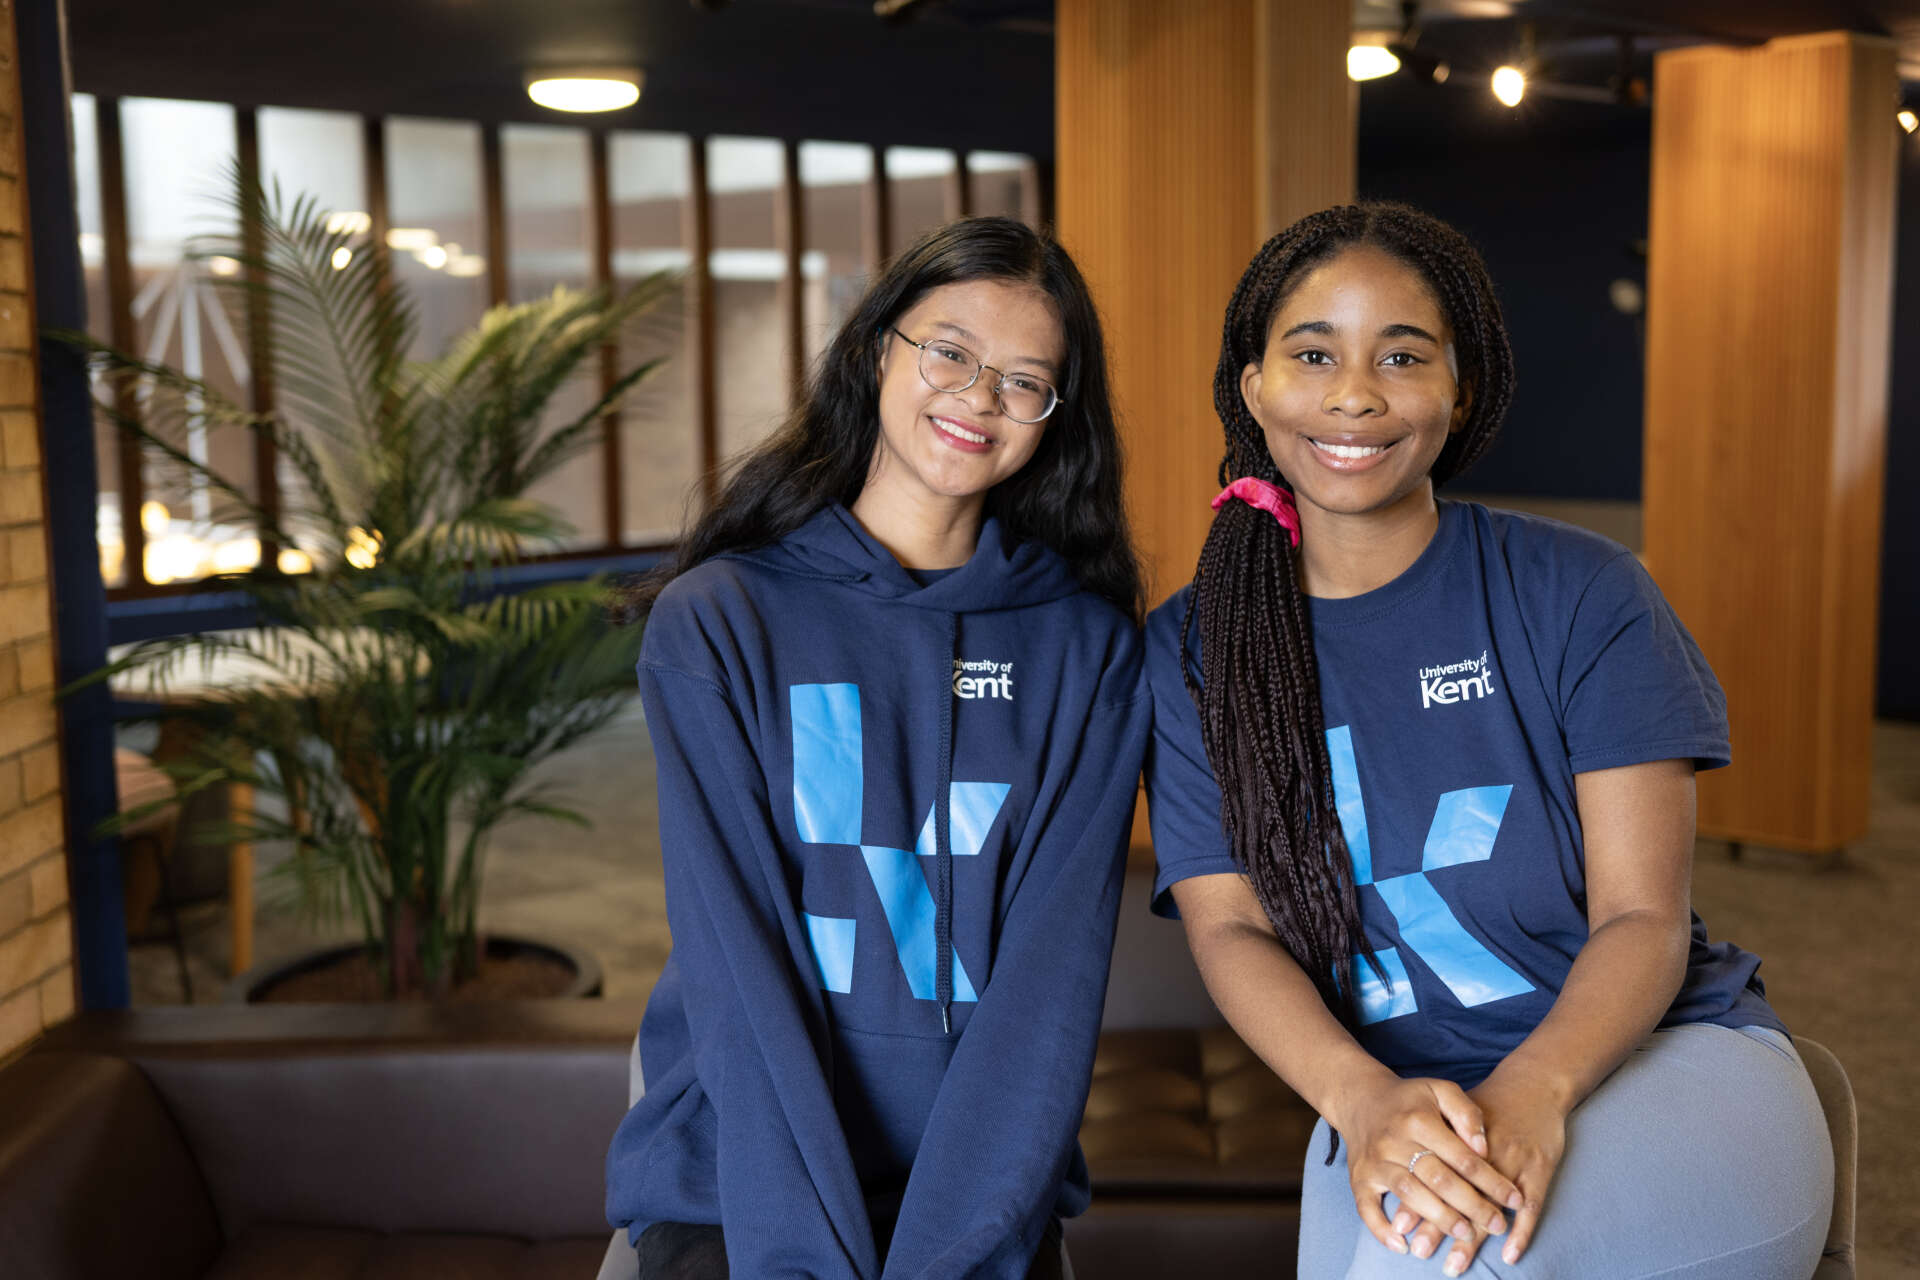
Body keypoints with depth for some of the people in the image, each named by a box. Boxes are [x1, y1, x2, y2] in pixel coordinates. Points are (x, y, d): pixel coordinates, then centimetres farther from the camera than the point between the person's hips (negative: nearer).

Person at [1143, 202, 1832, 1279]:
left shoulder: (1581, 593, -1)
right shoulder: (1190, 651, 4)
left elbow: (1642, 917, -6)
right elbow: (1231, 925, -4)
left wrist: (1530, 1094, -26)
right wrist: (1364, 1099, -24)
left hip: (1674, 1056, -1)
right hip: (1398, 1098, 2)